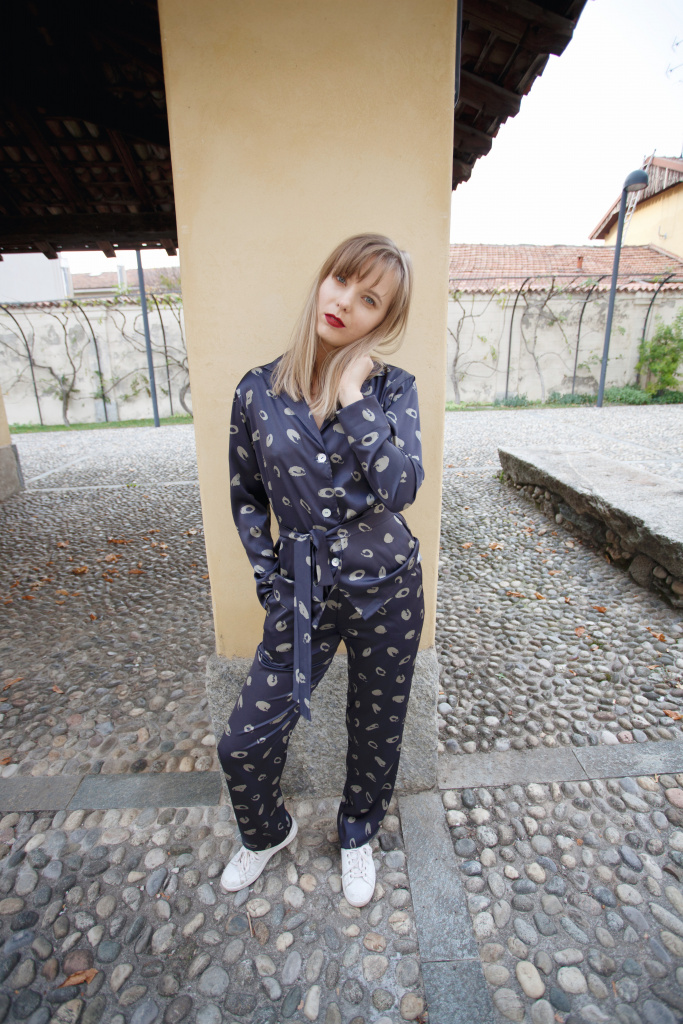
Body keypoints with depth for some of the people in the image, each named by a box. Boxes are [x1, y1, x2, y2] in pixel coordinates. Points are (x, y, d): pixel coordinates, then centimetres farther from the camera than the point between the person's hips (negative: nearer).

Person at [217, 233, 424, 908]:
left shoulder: (393, 388, -5)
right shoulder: (258, 391, -2)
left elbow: (400, 486, -20)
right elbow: (245, 495, 7)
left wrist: (354, 393, -19)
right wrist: (270, 580, 1)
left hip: (386, 587, 0)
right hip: (302, 592, 1)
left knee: (376, 729, 19)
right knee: (245, 741, 8)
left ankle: (357, 836, 53)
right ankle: (267, 833, 47)